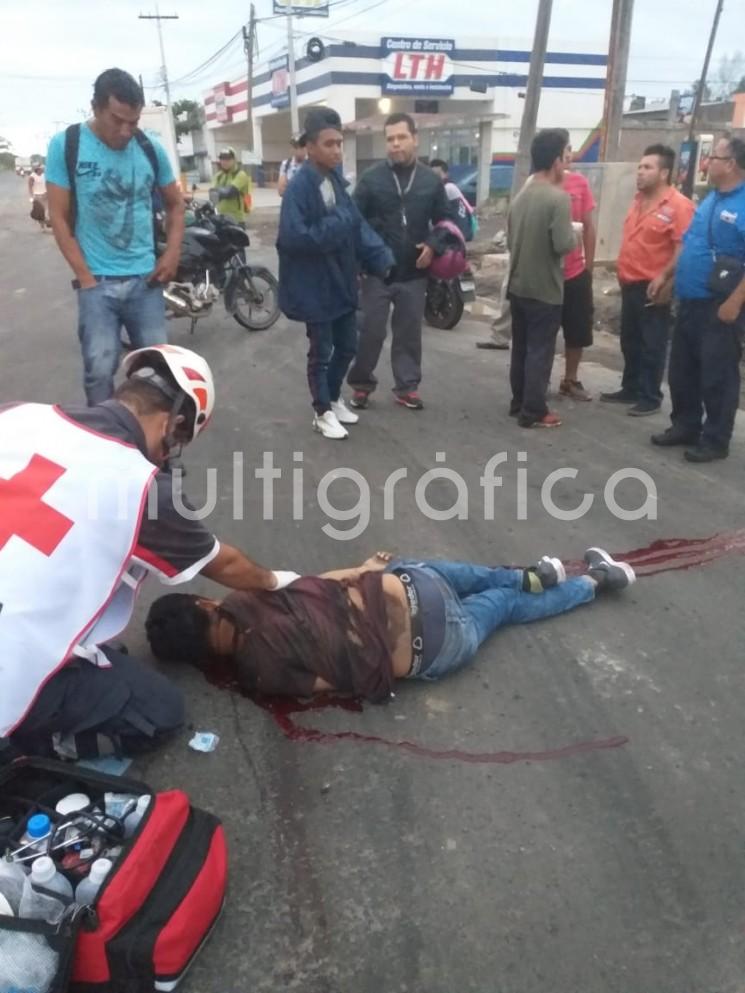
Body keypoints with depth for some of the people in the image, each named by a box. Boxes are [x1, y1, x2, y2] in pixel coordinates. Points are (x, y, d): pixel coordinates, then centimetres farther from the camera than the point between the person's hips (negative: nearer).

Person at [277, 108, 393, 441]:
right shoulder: (299, 187, -16)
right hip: (315, 285, -7)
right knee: (321, 352, 6)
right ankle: (322, 412, 23)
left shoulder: (337, 182, 6)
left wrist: (383, 260, -9)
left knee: (347, 347, 16)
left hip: (343, 281, 7)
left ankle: (333, 399, 37)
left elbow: (357, 225, 4)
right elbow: (293, 237, -25)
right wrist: (335, 226, -20)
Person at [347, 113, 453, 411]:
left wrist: (433, 245, -7)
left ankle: (407, 386, 21)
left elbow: (445, 219, 11)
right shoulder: (371, 178, -2)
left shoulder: (431, 180, 5)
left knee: (409, 332, 9)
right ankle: (361, 383, 18)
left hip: (414, 272, 2)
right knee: (371, 330, 2)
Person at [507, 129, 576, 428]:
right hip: (545, 289, -8)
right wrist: (574, 234, -1)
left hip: (518, 286, 8)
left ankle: (518, 403, 23)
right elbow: (564, 245, -20)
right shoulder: (558, 197, -16)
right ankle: (533, 412, 4)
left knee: (520, 348, 14)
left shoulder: (521, 196, 9)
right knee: (540, 351, -1)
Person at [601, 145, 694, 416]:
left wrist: (664, 278, -25)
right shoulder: (638, 201, 13)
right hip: (630, 284, 8)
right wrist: (623, 272, 14)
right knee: (629, 341, 15)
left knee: (652, 345, 0)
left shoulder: (678, 205, -13)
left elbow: (684, 248, -19)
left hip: (652, 287, -8)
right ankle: (630, 389, 27)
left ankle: (650, 397, 9)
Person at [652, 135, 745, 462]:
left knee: (717, 376, 1)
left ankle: (715, 440, 11)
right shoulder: (710, 200, 12)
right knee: (681, 370, 15)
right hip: (690, 301, 9)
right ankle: (685, 426, 29)